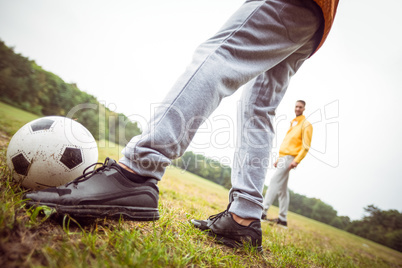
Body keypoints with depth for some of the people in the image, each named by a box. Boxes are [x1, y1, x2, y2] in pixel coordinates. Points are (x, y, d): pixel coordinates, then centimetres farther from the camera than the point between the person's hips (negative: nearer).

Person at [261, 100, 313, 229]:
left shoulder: (306, 125, -1)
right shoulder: (292, 124, 23)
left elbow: (306, 146, -11)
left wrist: (296, 161, -20)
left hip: (290, 158, -9)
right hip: (283, 158, 9)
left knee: (275, 182, -17)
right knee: (282, 188, 7)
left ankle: (263, 211, -18)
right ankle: (283, 219, 11)